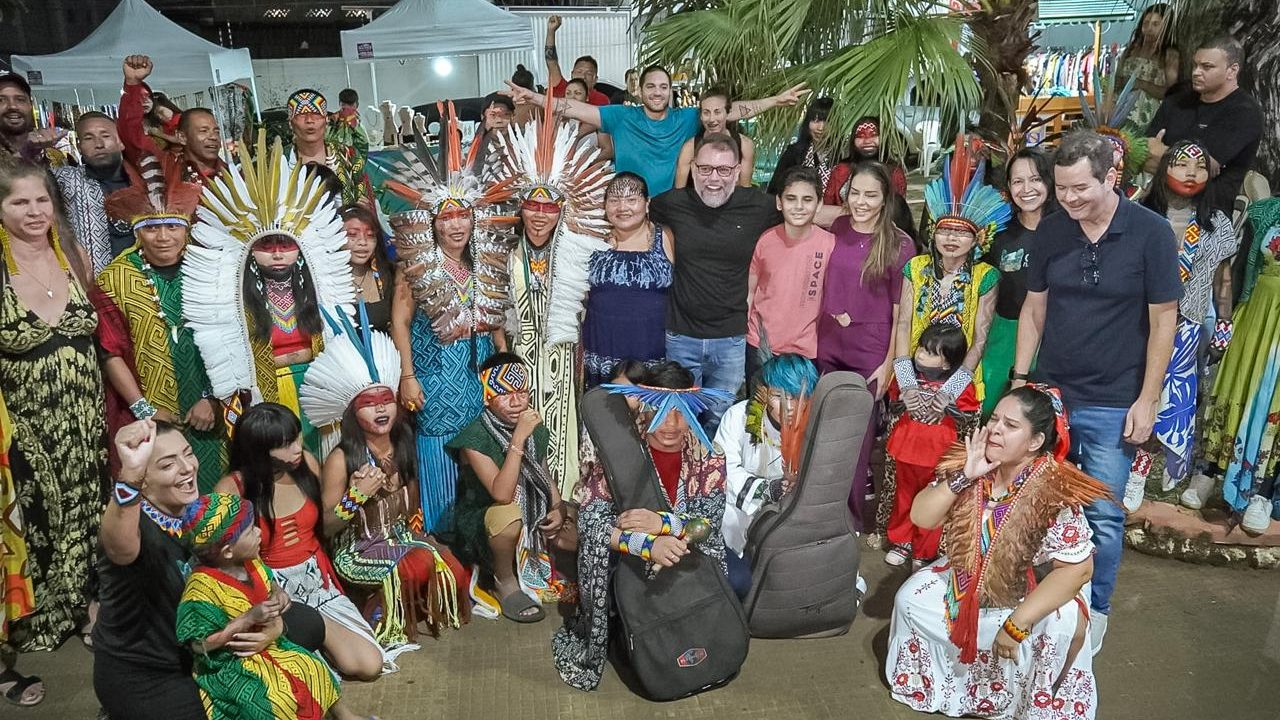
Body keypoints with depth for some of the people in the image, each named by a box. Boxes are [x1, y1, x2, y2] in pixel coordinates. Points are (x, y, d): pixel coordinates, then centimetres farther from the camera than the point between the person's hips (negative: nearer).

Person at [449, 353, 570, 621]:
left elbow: (546, 476, 11)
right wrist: (518, 438, -36)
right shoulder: (475, 437, -22)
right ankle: (504, 582, -10)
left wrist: (558, 509, -8)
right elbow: (502, 494, -33)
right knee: (510, 514, -38)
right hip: (482, 520, -6)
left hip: (534, 517, 6)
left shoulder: (537, 430, -3)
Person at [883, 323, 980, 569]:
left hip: (938, 455, -3)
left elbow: (969, 421, -8)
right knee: (903, 498, 18)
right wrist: (904, 404, -14)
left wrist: (947, 407, -22)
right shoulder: (906, 375, -3)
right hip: (905, 449, 3)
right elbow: (892, 408, 8)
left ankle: (924, 553, 27)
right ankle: (900, 543, 37)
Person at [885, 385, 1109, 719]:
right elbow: (920, 518, -14)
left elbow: (1077, 568, -28)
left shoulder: (1054, 492, -27)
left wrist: (1017, 623, -29)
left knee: (1063, 625, -30)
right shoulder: (968, 463, -14)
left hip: (1029, 597, -4)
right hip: (963, 585, 5)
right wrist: (963, 477, -28)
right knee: (909, 598, -7)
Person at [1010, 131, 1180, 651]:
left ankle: (1095, 608, 28)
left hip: (1112, 404, -3)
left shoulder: (1151, 233, -9)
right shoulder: (1051, 230, 0)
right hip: (1049, 393, 3)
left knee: (1102, 516, 6)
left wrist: (1146, 401, -8)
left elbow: (1162, 321, -6)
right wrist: (1020, 378, 3)